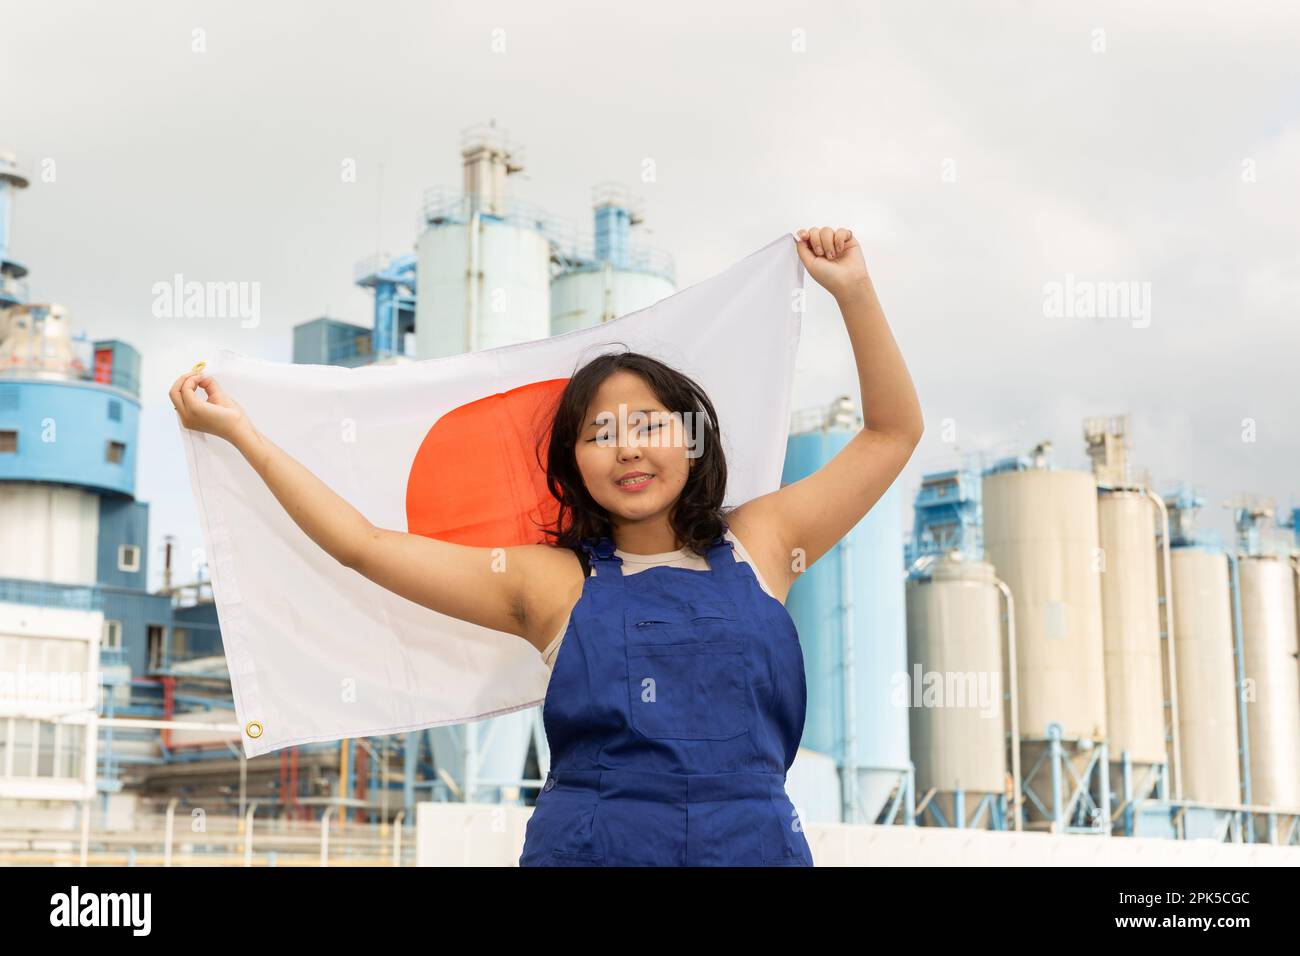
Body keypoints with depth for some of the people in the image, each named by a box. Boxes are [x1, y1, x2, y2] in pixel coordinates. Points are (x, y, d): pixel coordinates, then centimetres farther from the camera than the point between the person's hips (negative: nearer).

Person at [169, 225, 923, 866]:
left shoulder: (758, 546, 9)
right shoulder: (552, 582, 6)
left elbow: (893, 431, 16)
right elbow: (363, 544, 5)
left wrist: (855, 292, 9)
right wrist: (240, 431, 6)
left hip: (756, 841, 1)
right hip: (588, 841, -1)